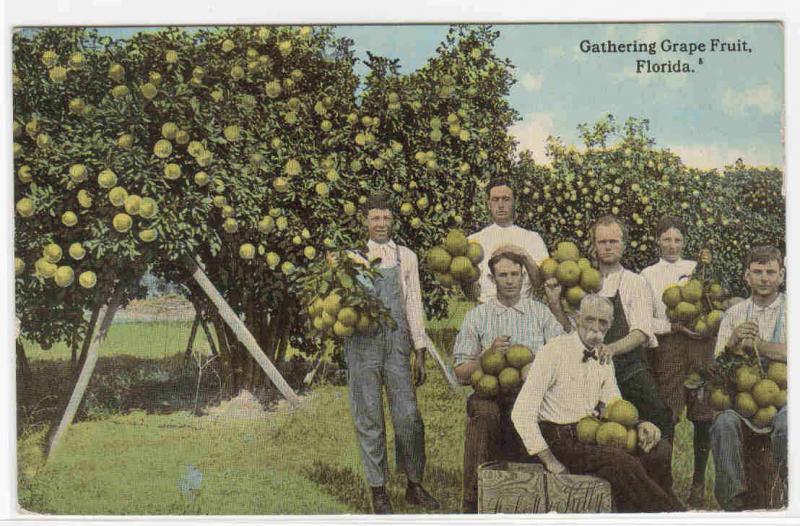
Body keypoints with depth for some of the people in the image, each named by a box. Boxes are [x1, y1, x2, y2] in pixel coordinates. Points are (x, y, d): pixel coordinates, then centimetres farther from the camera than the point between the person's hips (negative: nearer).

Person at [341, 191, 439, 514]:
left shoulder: (405, 257, 12)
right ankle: (378, 490, 13)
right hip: (363, 343, -1)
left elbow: (413, 305, 10)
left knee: (408, 416, -2)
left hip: (396, 342, 1)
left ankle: (414, 486, 14)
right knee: (368, 418, 3)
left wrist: (420, 352, 6)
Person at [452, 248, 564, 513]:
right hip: (490, 394, 0)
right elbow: (461, 373, 9)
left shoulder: (541, 312, 14)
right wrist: (489, 354, -9)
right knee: (483, 411, -33)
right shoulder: (477, 316, 12)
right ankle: (473, 503, -25)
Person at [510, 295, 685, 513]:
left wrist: (640, 424, -8)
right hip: (560, 441, -7)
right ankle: (672, 512, -11)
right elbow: (522, 413, -15)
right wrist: (550, 461, -18)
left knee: (658, 449, -14)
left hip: (592, 436, 7)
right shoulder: (554, 352, -11)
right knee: (622, 462, -28)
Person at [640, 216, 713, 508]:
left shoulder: (696, 268, 16)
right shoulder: (648, 275, 10)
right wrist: (675, 326, -12)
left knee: (703, 415, -1)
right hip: (666, 348, -2)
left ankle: (699, 481, 9)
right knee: (665, 416, -6)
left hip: (699, 345, 2)